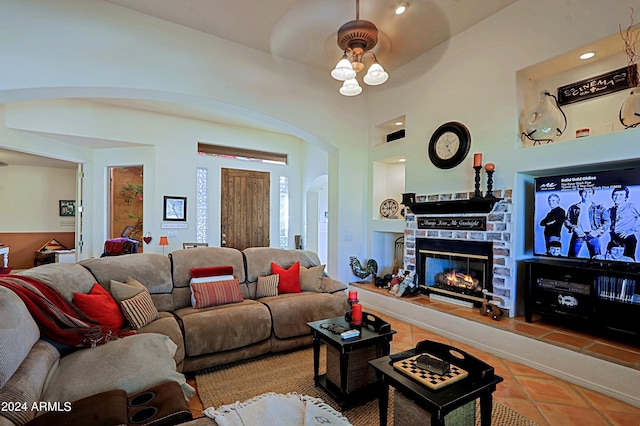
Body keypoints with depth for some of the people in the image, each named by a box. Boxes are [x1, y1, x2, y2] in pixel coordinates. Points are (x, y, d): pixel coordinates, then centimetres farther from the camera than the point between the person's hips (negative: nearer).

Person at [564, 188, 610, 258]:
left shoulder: (600, 208, 10)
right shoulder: (573, 208, 9)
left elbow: (607, 222, 7)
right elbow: (567, 221, 6)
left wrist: (597, 232, -7)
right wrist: (575, 229, -10)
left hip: (592, 235, 0)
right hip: (578, 235, 0)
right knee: (571, 257, -1)